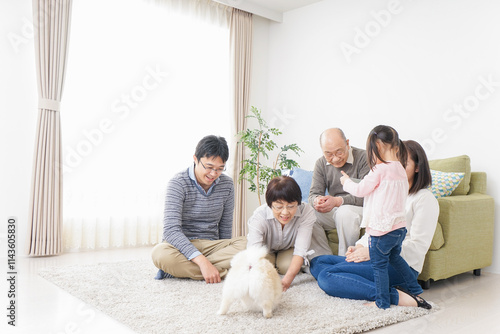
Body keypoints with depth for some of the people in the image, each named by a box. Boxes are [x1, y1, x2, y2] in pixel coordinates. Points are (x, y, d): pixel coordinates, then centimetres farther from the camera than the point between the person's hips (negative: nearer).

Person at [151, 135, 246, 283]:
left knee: (247, 244, -26)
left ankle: (180, 268, -24)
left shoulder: (227, 185, 2)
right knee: (161, 253, -37)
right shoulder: (178, 183, -12)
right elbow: (171, 230, -23)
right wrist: (202, 261, -33)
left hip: (211, 245, 4)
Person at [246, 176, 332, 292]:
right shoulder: (258, 217, -39)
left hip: (290, 248, 0)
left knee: (286, 265, -26)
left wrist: (287, 279, -52)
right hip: (266, 249, 0)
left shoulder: (306, 212, -35)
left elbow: (300, 251, -36)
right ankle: (272, 261, 10)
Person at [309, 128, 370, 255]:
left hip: (360, 209, -4)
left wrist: (338, 201, -31)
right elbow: (314, 193, 1)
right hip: (333, 211, 4)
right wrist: (317, 201, -26)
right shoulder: (321, 163, 6)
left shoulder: (363, 158, -11)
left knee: (345, 212, -38)